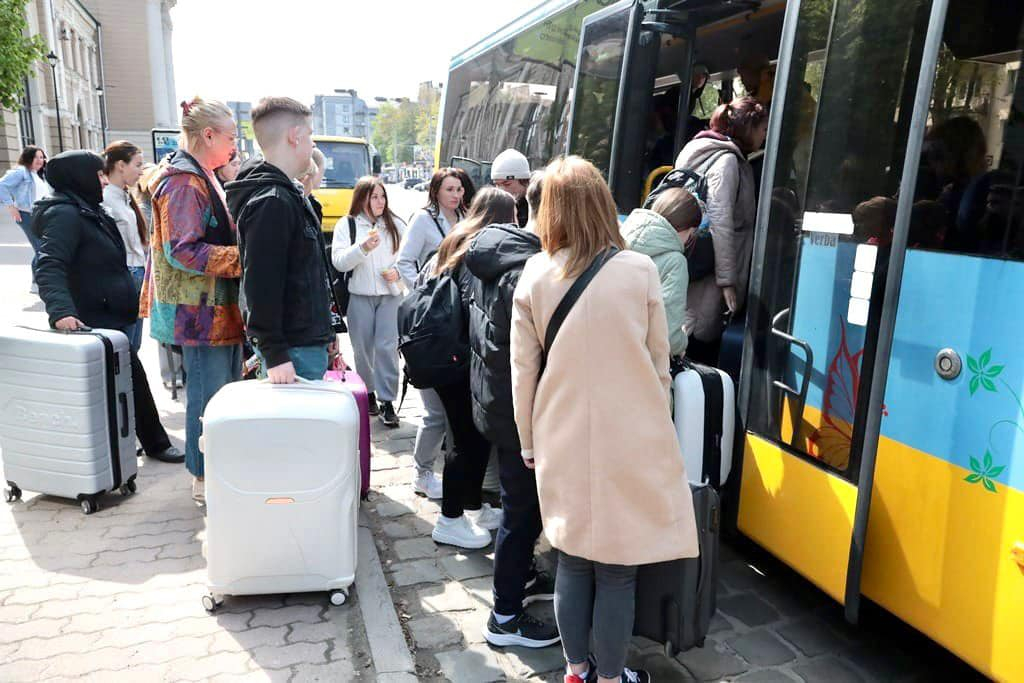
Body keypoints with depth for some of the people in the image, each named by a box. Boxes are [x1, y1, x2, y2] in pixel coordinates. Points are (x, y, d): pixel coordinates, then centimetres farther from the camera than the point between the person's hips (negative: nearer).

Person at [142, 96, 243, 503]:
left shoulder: (203, 178, 15)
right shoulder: (183, 183, -16)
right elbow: (184, 252, -23)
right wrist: (243, 256, -23)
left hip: (221, 308, 10)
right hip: (200, 312, -10)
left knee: (228, 390, 16)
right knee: (209, 395, -1)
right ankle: (205, 479, 12)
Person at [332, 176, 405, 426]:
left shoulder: (396, 225, 7)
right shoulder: (346, 226, 2)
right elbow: (339, 262, -8)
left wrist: (398, 272, -8)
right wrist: (363, 247, -23)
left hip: (390, 294, 0)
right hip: (360, 295, 0)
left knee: (386, 346, -8)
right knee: (362, 347, 9)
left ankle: (387, 401, -3)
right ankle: (368, 392, 28)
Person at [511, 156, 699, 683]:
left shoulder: (534, 275, -4)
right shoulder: (640, 270, -6)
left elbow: (523, 371, 1)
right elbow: (658, 365, 2)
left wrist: (530, 444, 13)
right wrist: (656, 431, 16)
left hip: (563, 443, 2)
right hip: (629, 443, -2)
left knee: (573, 562, 16)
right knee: (617, 571, 10)